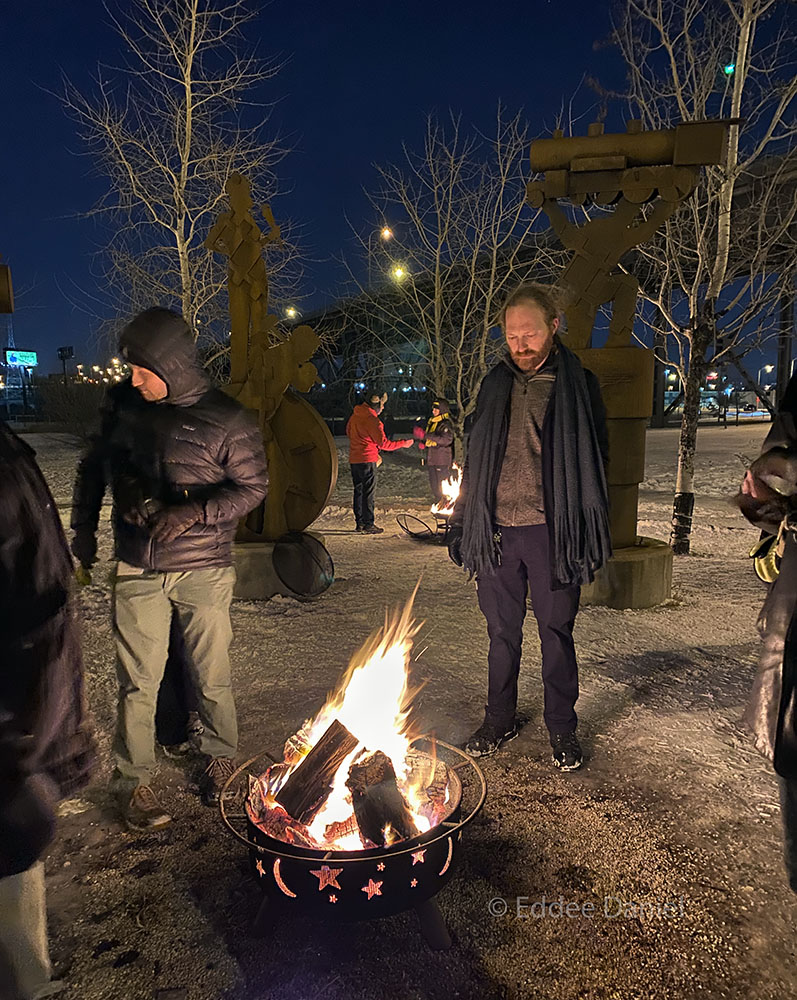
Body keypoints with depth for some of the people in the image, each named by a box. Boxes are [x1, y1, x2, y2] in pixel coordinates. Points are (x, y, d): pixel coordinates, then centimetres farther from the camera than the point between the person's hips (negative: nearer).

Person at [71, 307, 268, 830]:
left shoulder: (226, 419, -10)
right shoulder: (123, 403, 1)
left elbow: (252, 487, -7)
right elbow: (93, 465, 15)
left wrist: (194, 513, -20)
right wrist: (83, 529, 14)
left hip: (205, 570, -2)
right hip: (137, 571, 2)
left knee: (212, 675, 9)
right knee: (138, 680, 6)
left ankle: (222, 757, 33)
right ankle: (135, 781, 23)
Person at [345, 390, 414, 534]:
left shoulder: (355, 415, 8)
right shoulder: (372, 420, -17)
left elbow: (348, 432, 23)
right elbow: (384, 443, -17)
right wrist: (404, 443, -9)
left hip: (354, 459, 8)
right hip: (367, 459, -8)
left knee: (359, 490, 14)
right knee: (369, 492, -3)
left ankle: (360, 522, 19)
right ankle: (368, 525, -2)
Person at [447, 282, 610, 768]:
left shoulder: (578, 385, 1)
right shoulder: (495, 385, 10)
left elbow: (596, 460, 2)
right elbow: (476, 460, 14)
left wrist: (591, 538, -3)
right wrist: (467, 525, 9)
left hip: (551, 531, -3)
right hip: (497, 530, 3)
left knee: (557, 632, 8)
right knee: (503, 632, 13)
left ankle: (562, 727, 25)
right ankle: (500, 720, 29)